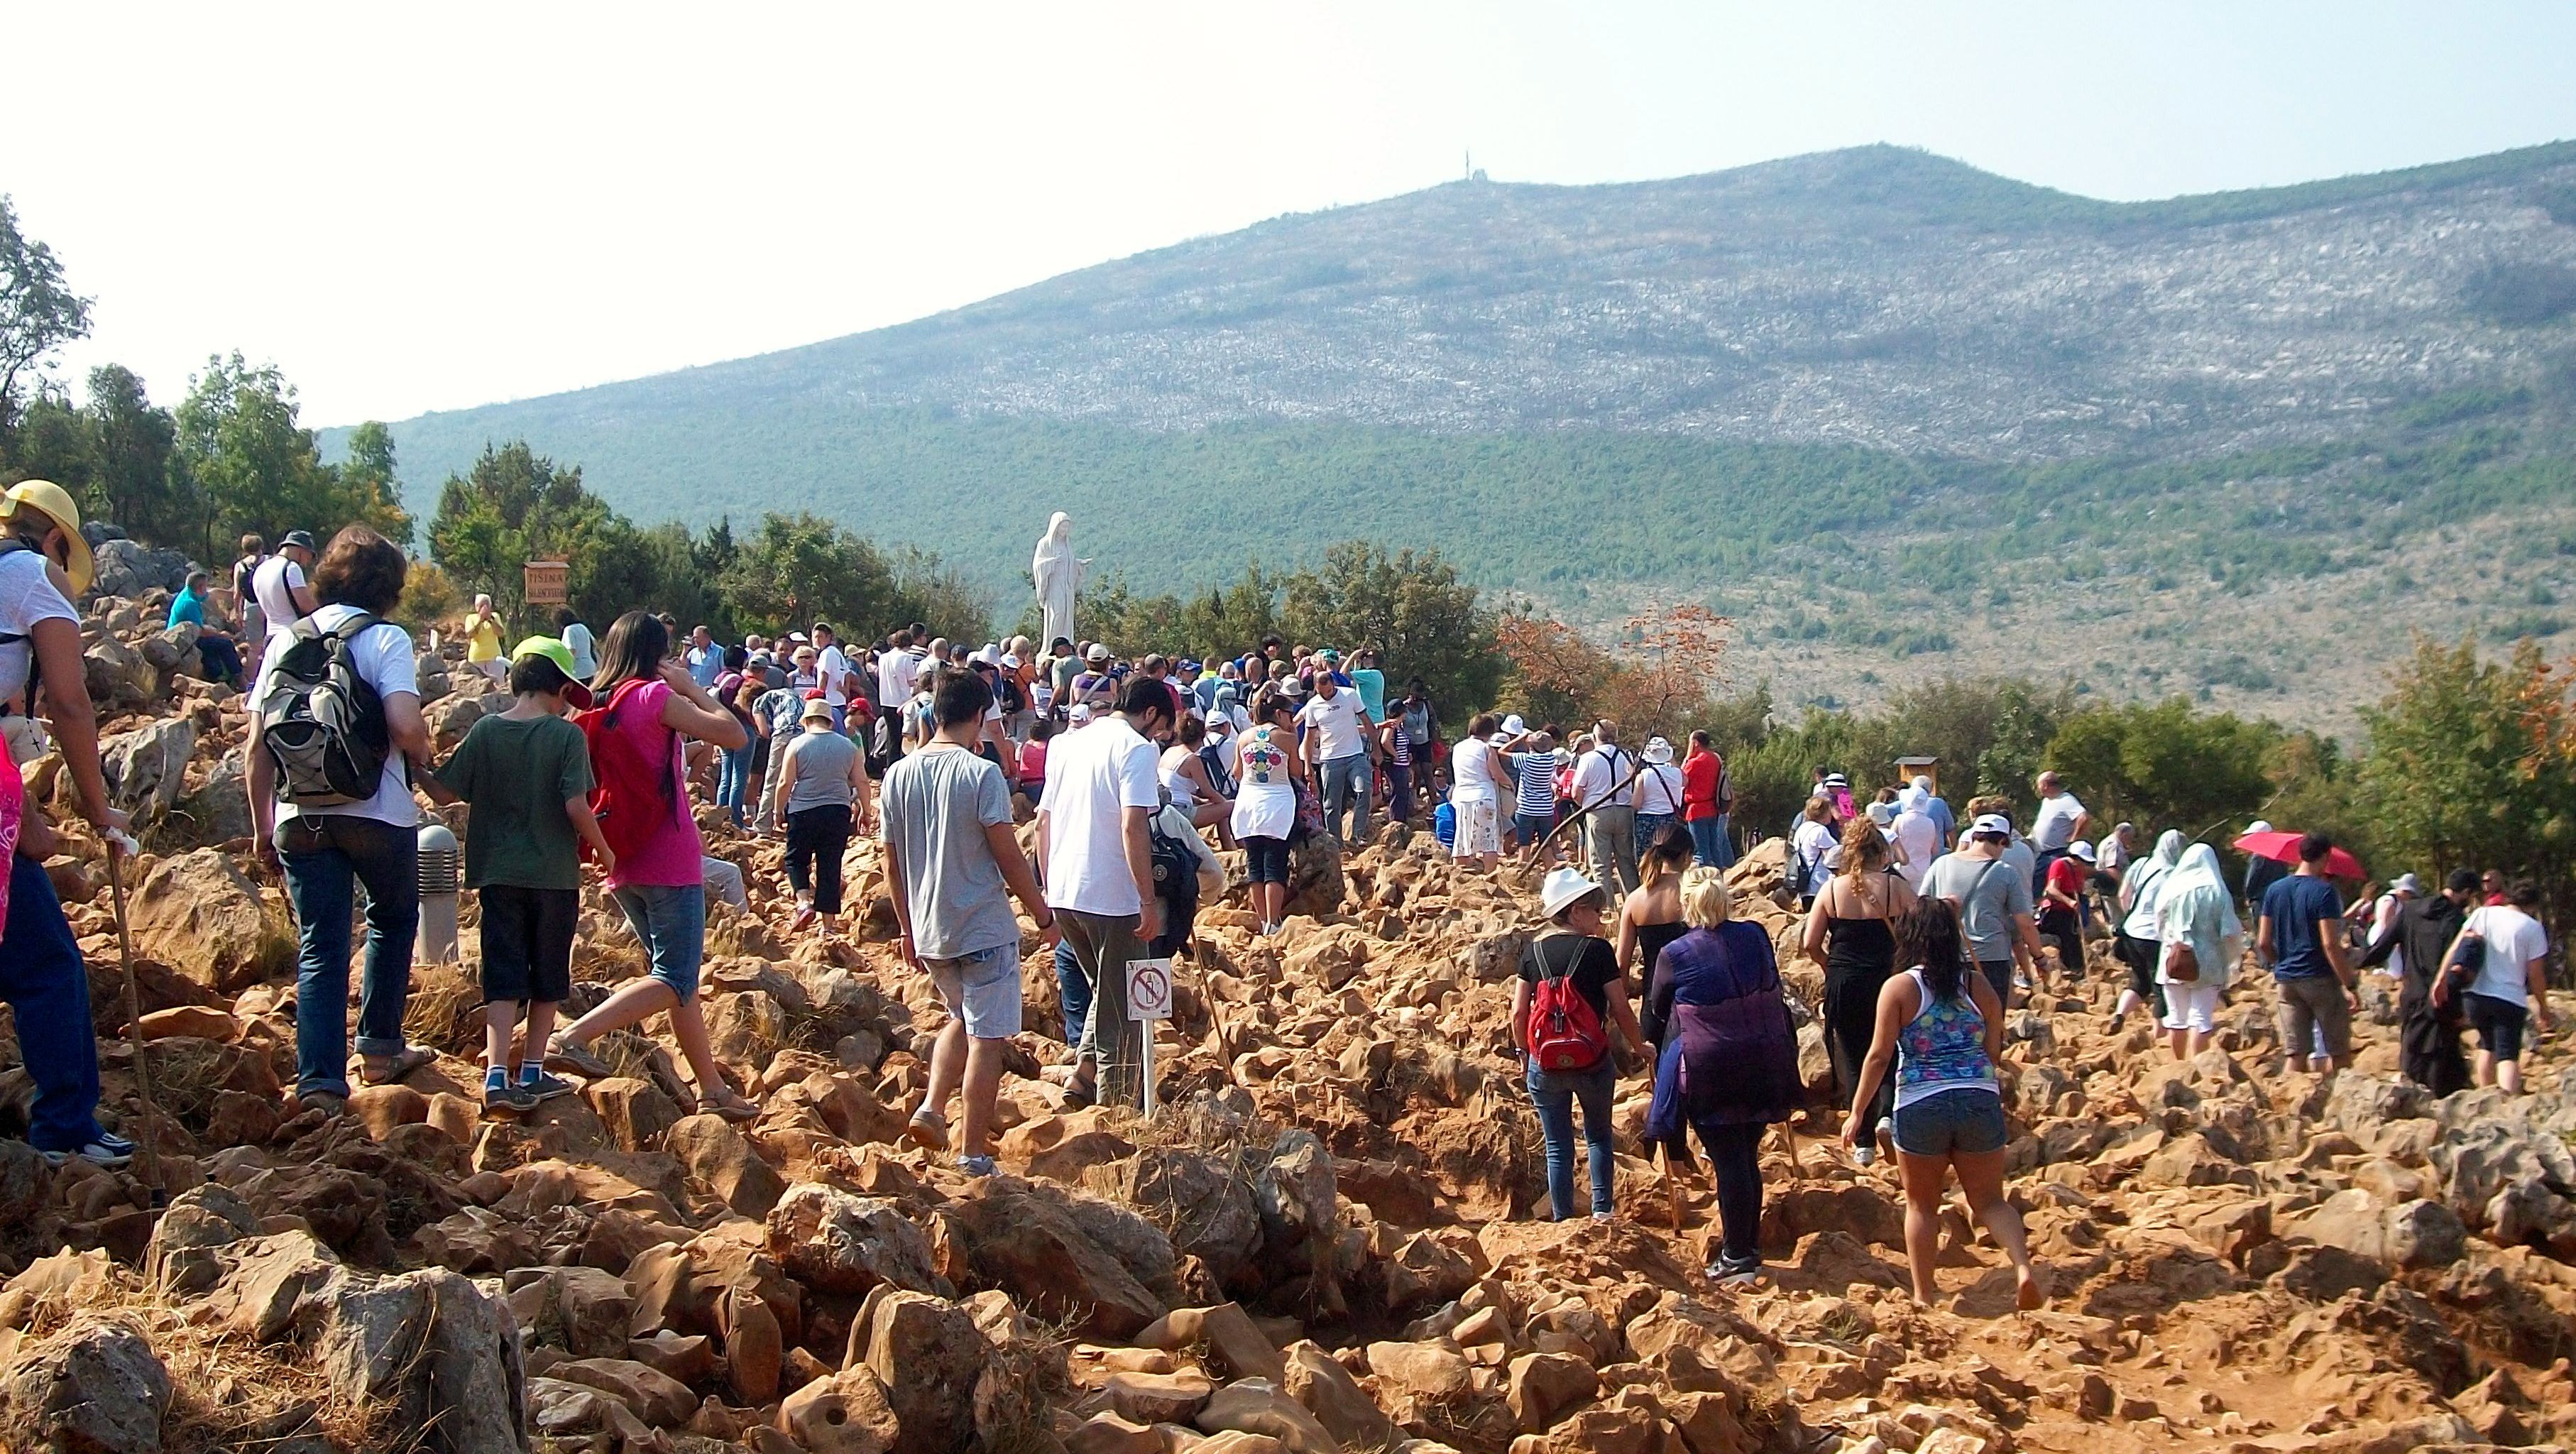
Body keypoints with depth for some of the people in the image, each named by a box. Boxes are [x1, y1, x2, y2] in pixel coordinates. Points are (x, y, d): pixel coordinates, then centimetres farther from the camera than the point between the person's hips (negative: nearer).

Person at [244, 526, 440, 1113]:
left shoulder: (285, 641, 8)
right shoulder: (384, 639, -6)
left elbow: (257, 745, 5)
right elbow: (405, 725, -20)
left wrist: (263, 827, 11)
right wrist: (423, 759, 2)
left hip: (301, 819, 3)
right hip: (378, 815, -3)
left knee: (319, 947, 7)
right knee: (393, 920, 22)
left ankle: (320, 1082, 0)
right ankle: (378, 1047, 25)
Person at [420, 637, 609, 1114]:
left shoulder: (485, 731, -1)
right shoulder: (566, 735, -10)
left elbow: (445, 792, 3)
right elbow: (577, 808, -16)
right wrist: (603, 850, 0)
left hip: (499, 874, 2)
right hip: (554, 876, -2)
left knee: (504, 976, 3)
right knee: (548, 976, 13)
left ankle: (497, 1074, -11)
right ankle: (532, 1072, 19)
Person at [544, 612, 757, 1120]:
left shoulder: (595, 706, 11)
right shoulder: (653, 695, -9)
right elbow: (734, 734, -10)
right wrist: (691, 687, 0)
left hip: (622, 866, 8)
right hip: (669, 860, -8)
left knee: (676, 975, 15)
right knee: (675, 981, -8)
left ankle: (712, 1088, 18)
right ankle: (572, 1037, -23)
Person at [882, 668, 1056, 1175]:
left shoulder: (899, 775, 3)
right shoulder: (980, 773, -14)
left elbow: (892, 862, 9)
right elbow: (1007, 856, -14)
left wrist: (908, 929, 19)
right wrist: (1044, 915, -4)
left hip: (928, 931, 6)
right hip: (984, 928, -6)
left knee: (962, 1019, 26)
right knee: (988, 1037, 3)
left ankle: (931, 1108, 10)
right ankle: (973, 1153, 6)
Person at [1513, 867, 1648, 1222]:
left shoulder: (1533, 951, 0)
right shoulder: (1596, 949, -9)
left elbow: (1519, 1012, 1)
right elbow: (1620, 1009, -6)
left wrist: (1523, 1052, 17)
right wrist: (1640, 1046, 9)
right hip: (1593, 1060, -2)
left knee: (1558, 1146, 11)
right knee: (1598, 1135, 21)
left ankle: (1564, 1220, 13)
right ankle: (1602, 1209, 15)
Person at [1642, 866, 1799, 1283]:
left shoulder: (1673, 955, -10)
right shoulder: (1754, 936, -1)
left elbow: (1658, 1007, 7)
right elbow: (1774, 991, 13)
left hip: (1708, 1071, -4)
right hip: (1763, 1066, 4)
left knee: (1728, 1161, 1)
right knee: (1747, 1156, 16)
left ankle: (1737, 1257, 5)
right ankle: (1748, 1244, 25)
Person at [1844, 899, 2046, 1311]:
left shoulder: (1900, 988, -5)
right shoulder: (1978, 985, 4)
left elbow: (1879, 1057, -8)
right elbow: (1994, 1050, 10)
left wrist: (1857, 1113, -1)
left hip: (1921, 1107, -2)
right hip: (1980, 1101, 2)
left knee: (1922, 1205, 15)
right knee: (1990, 1200, 12)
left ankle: (1924, 1294, 18)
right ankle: (2024, 1266, -12)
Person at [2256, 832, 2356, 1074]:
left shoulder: (2275, 890, 6)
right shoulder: (2324, 891, -11)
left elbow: (2263, 943, 7)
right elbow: (2330, 944, -17)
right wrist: (2349, 986, -15)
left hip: (2286, 981, 5)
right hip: (2321, 979, -5)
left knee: (2293, 1054, 5)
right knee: (2340, 1053, 7)